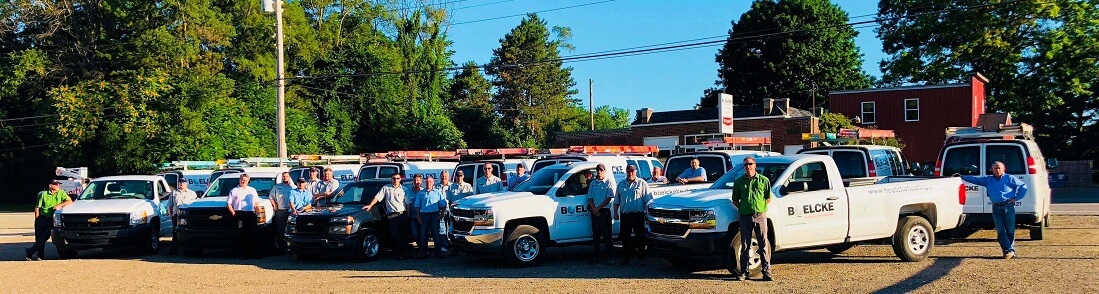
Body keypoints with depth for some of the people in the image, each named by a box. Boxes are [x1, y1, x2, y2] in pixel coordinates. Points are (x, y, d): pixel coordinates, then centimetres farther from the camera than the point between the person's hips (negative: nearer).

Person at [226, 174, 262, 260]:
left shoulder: (252, 190, 19)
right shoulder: (234, 191, 10)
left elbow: (257, 202, 22)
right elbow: (228, 204, 6)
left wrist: (256, 212, 7)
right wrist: (233, 214, -5)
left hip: (251, 214, 3)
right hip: (240, 214, -3)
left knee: (252, 234, -1)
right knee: (242, 235, -5)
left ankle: (253, 253, 2)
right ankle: (243, 254, -3)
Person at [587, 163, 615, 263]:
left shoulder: (609, 183, 0)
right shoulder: (593, 183, 15)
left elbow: (609, 198, -7)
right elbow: (590, 198, 12)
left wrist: (598, 208, -11)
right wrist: (594, 209, -4)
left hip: (605, 211, -5)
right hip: (594, 211, 5)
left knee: (606, 234, -6)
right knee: (595, 234, 5)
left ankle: (610, 255, -3)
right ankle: (596, 255, 9)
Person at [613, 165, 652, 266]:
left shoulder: (642, 184, 4)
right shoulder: (621, 185, 15)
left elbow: (648, 200, 1)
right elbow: (616, 201, 18)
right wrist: (615, 212, 8)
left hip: (638, 215, -3)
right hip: (625, 215, 4)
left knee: (640, 237, -1)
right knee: (625, 238, 6)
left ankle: (641, 258, 5)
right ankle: (625, 258, 13)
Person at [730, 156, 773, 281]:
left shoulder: (764, 180, 5)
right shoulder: (739, 181, 7)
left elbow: (768, 198, 11)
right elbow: (735, 200, 12)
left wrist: (761, 208, 0)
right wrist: (742, 209, 1)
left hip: (760, 216, -1)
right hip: (745, 217, 1)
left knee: (763, 245, 1)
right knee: (745, 245, 4)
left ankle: (767, 272, 6)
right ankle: (743, 272, 10)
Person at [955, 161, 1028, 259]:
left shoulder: (1010, 178, 5)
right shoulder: (988, 179, 15)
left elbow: (1023, 186, 5)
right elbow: (974, 179, 18)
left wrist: (1016, 198, 0)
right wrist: (962, 177, 11)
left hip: (1008, 206, -3)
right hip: (996, 207, 3)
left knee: (1010, 230, 0)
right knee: (1000, 231, -4)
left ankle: (1010, 250, 6)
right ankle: (1008, 251, -3)